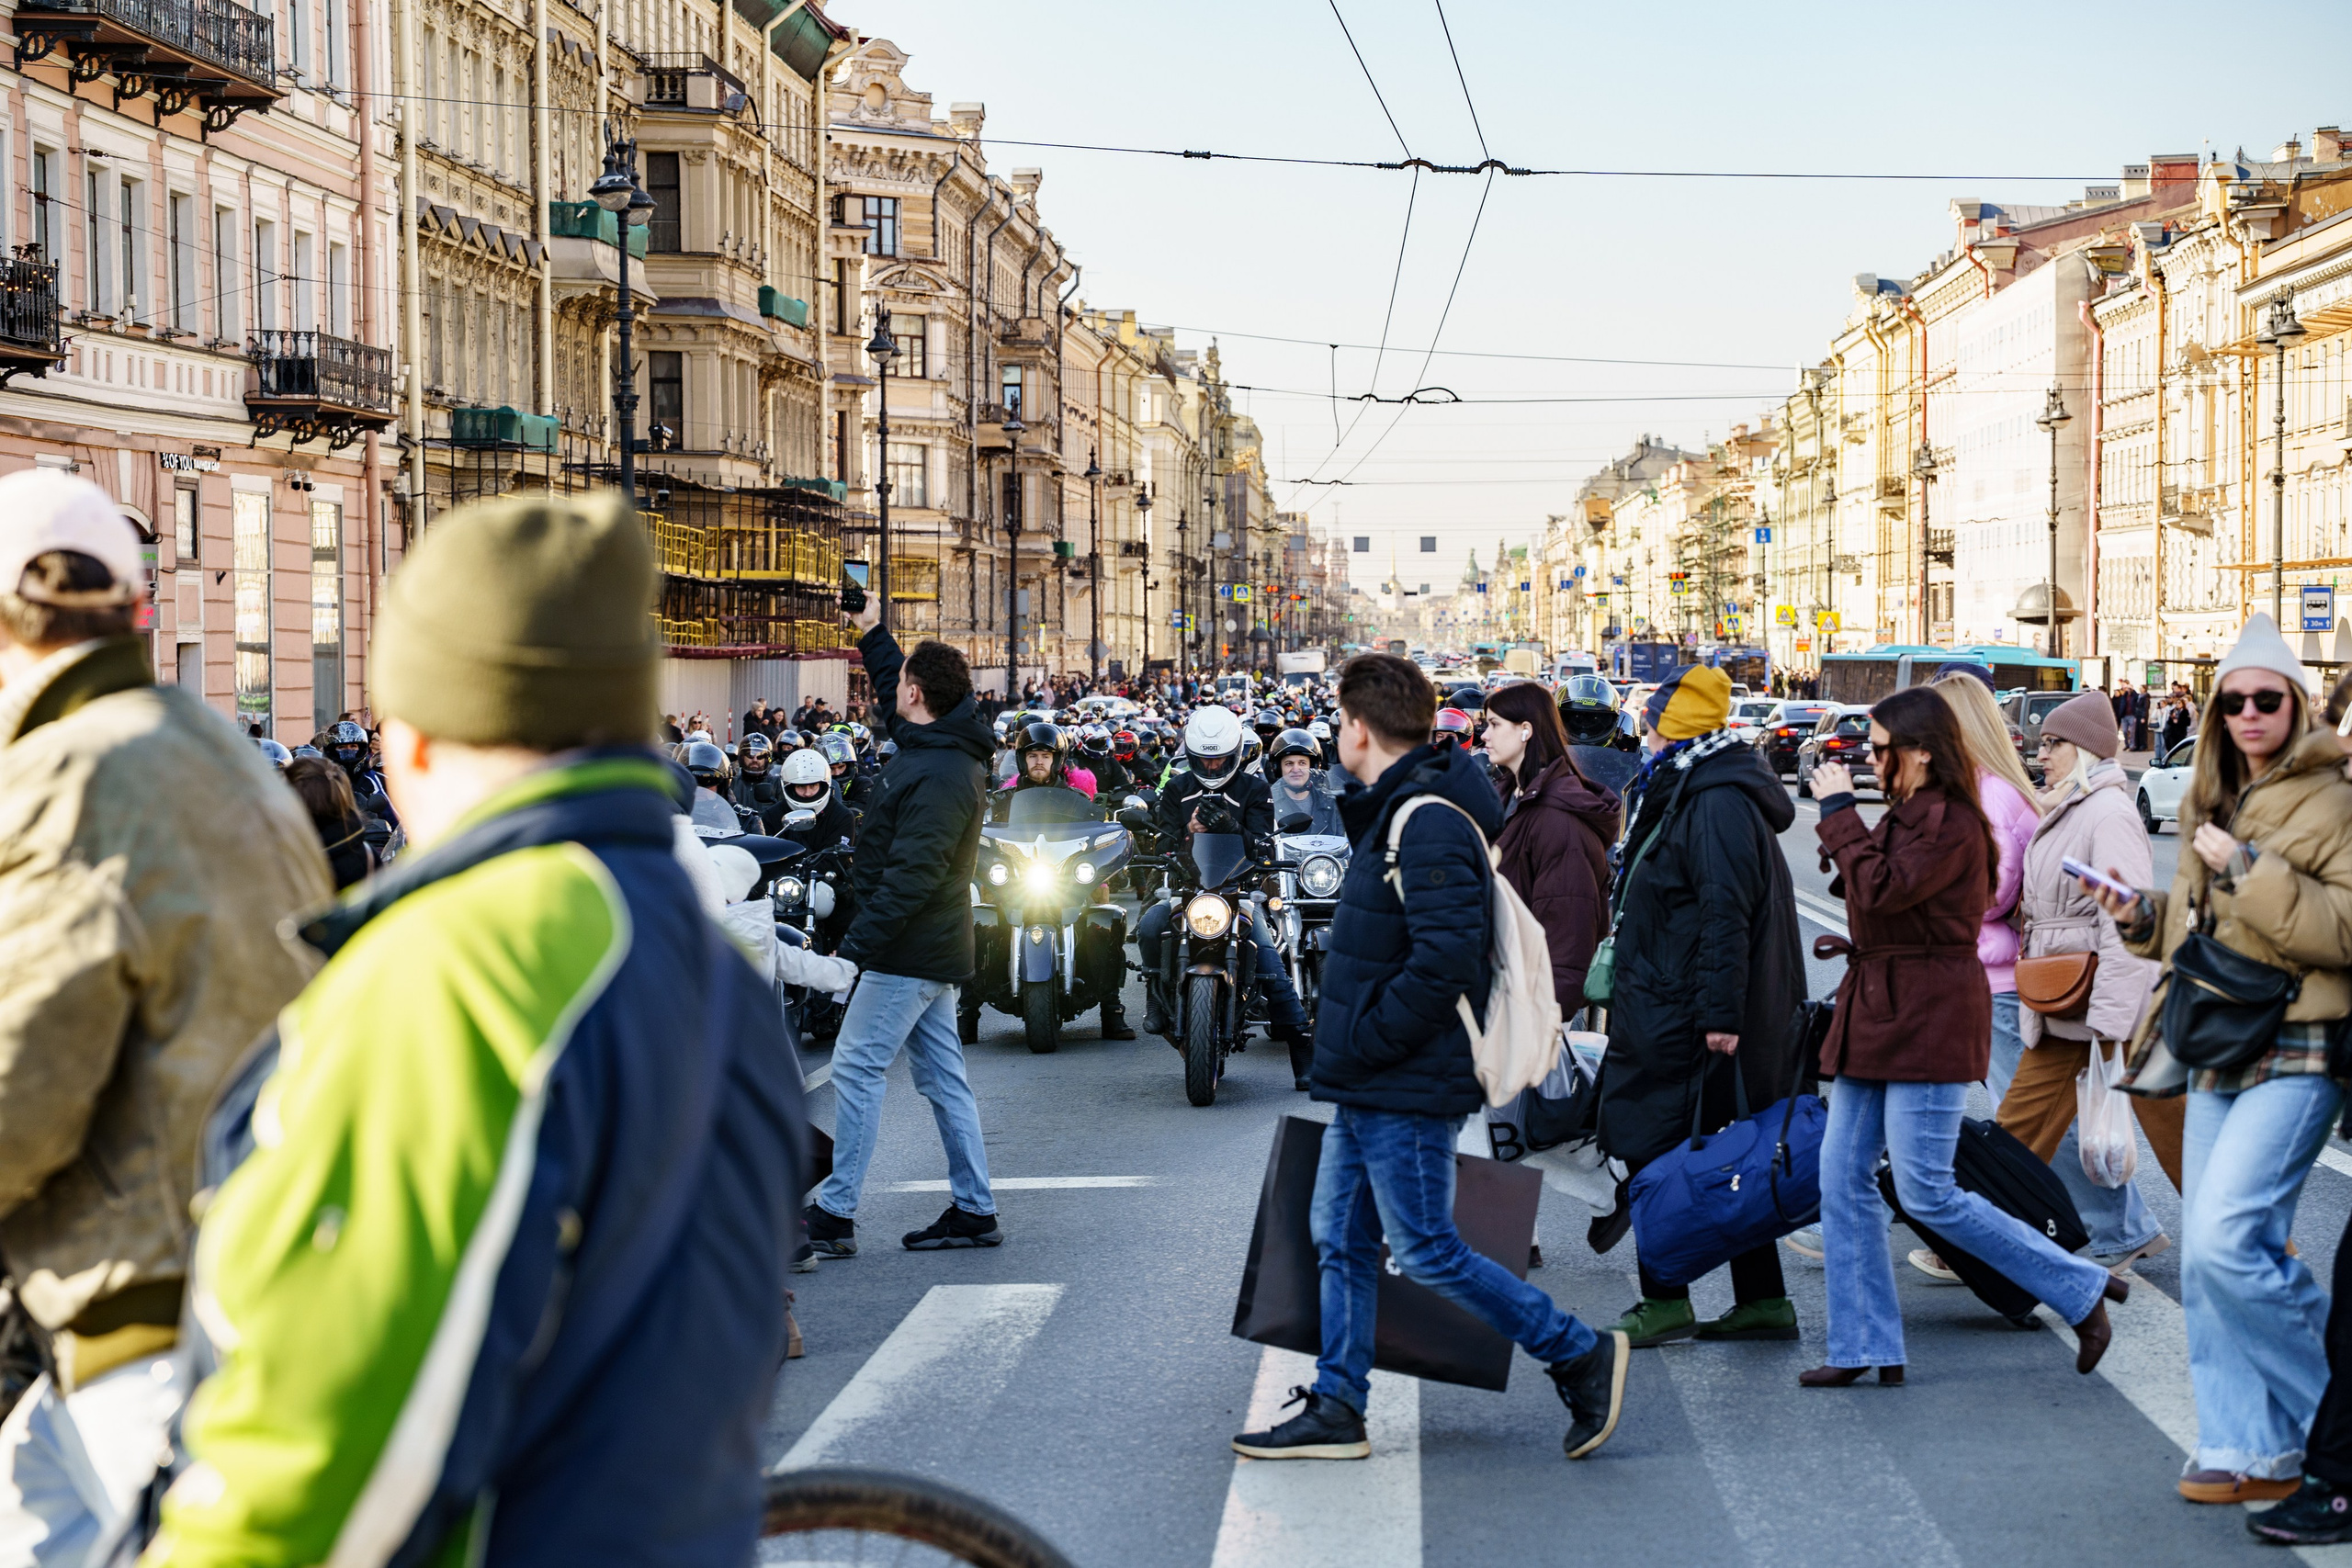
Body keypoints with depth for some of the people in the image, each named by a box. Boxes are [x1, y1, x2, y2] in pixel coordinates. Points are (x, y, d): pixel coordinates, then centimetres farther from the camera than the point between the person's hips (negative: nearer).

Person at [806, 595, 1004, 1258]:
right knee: (942, 1074, 11)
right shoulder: (935, 747, 10)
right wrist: (872, 634, 39)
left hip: (909, 952, -10)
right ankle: (974, 1209, 14)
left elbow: (914, 871, -27)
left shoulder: (939, 773, -21)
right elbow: (890, 695, 34)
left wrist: (860, 938, -26)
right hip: (930, 951, 10)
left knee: (856, 1067, -9)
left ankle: (834, 1214, -8)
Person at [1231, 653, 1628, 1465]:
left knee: (1426, 1251, -4)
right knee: (1341, 1239, 12)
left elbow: (1445, 961, -28)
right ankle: (1335, 1410, 19)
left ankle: (1582, 1356, 6)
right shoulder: (1397, 810, 14)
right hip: (1371, 1089, 10)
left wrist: (1361, 1042, -21)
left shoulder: (1429, 822, -19)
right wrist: (1349, 1046, 13)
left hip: (1409, 1091, -10)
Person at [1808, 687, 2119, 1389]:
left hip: (1927, 1019, -10)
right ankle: (1864, 1349, 10)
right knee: (1843, 1179, 5)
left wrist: (1838, 811, -15)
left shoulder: (1951, 823, -14)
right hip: (1878, 1014, 10)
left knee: (1927, 1193, -9)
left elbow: (1882, 890, -23)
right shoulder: (1908, 814, 17)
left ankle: (2082, 1290, 4)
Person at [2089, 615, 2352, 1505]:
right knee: (2211, 1261, 6)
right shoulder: (2212, 802, 16)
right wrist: (2144, 917, 7)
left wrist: (2251, 870, -19)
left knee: (2223, 1241, -18)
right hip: (2216, 1050, 8)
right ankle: (2253, 1452, 14)